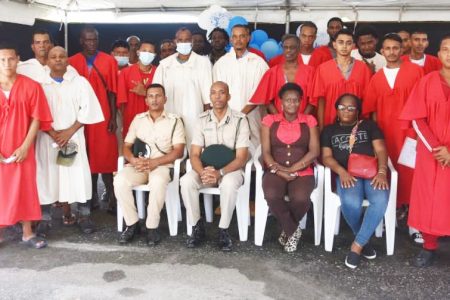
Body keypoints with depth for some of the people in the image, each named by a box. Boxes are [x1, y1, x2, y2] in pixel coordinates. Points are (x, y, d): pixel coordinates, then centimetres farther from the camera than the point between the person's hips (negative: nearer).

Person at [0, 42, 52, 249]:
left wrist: (25, 147, -11)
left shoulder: (31, 86, -3)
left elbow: (37, 119, -4)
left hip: (22, 151, 0)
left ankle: (27, 233, 19)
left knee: (25, 190, 7)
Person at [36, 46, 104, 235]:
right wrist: (53, 133, -10)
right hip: (47, 137, 1)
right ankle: (45, 218, 10)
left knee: (78, 174, -1)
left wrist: (69, 131, -9)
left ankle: (84, 216, 10)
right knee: (46, 176, 1)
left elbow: (87, 109, -2)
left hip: (73, 137, 0)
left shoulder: (80, 82, 3)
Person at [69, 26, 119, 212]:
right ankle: (92, 194, 16)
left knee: (105, 155, -2)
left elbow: (112, 91, 1)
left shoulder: (109, 61, 2)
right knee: (86, 156, 6)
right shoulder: (72, 62, 4)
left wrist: (113, 117, -3)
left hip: (103, 116, -1)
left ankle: (110, 194, 4)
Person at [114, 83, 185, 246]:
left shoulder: (174, 120, 5)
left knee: (157, 182, -38)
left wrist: (153, 162, -16)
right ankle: (132, 223, -10)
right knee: (120, 180, -28)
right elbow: (126, 146, 13)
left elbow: (178, 151, -4)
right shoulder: (138, 119, 16)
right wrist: (133, 160, -11)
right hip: (138, 165, 3)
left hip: (162, 165, -3)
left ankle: (152, 227, -19)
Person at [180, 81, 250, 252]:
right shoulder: (202, 120, 1)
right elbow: (194, 154, -3)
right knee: (186, 181, -27)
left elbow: (241, 158, -13)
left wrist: (220, 172, -28)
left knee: (229, 183, -37)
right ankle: (197, 227, -9)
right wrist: (202, 172, -25)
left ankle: (223, 230, -17)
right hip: (206, 168, 3)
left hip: (231, 169, -3)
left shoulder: (240, 120, -8)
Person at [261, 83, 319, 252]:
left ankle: (287, 229, 2)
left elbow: (314, 151, -2)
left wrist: (292, 169, -12)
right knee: (271, 196, -32)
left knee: (301, 198, -31)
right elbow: (266, 152, 1)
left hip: (302, 172, 0)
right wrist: (278, 170, -15)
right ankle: (293, 230, -6)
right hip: (275, 171, 1)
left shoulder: (309, 121, 7)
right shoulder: (269, 121, 8)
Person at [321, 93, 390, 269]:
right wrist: (341, 172, -12)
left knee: (381, 200, -33)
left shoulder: (369, 126, 20)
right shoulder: (329, 130, 20)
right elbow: (326, 157, 8)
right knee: (350, 202, -35)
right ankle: (365, 240, -4)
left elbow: (381, 151, 8)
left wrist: (381, 172, -12)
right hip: (347, 175, -1)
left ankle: (357, 245, -19)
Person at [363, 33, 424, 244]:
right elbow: (372, 109, 13)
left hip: (409, 131, -2)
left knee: (410, 172, -4)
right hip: (385, 133, 3)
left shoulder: (415, 71, 2)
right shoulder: (376, 78, 11)